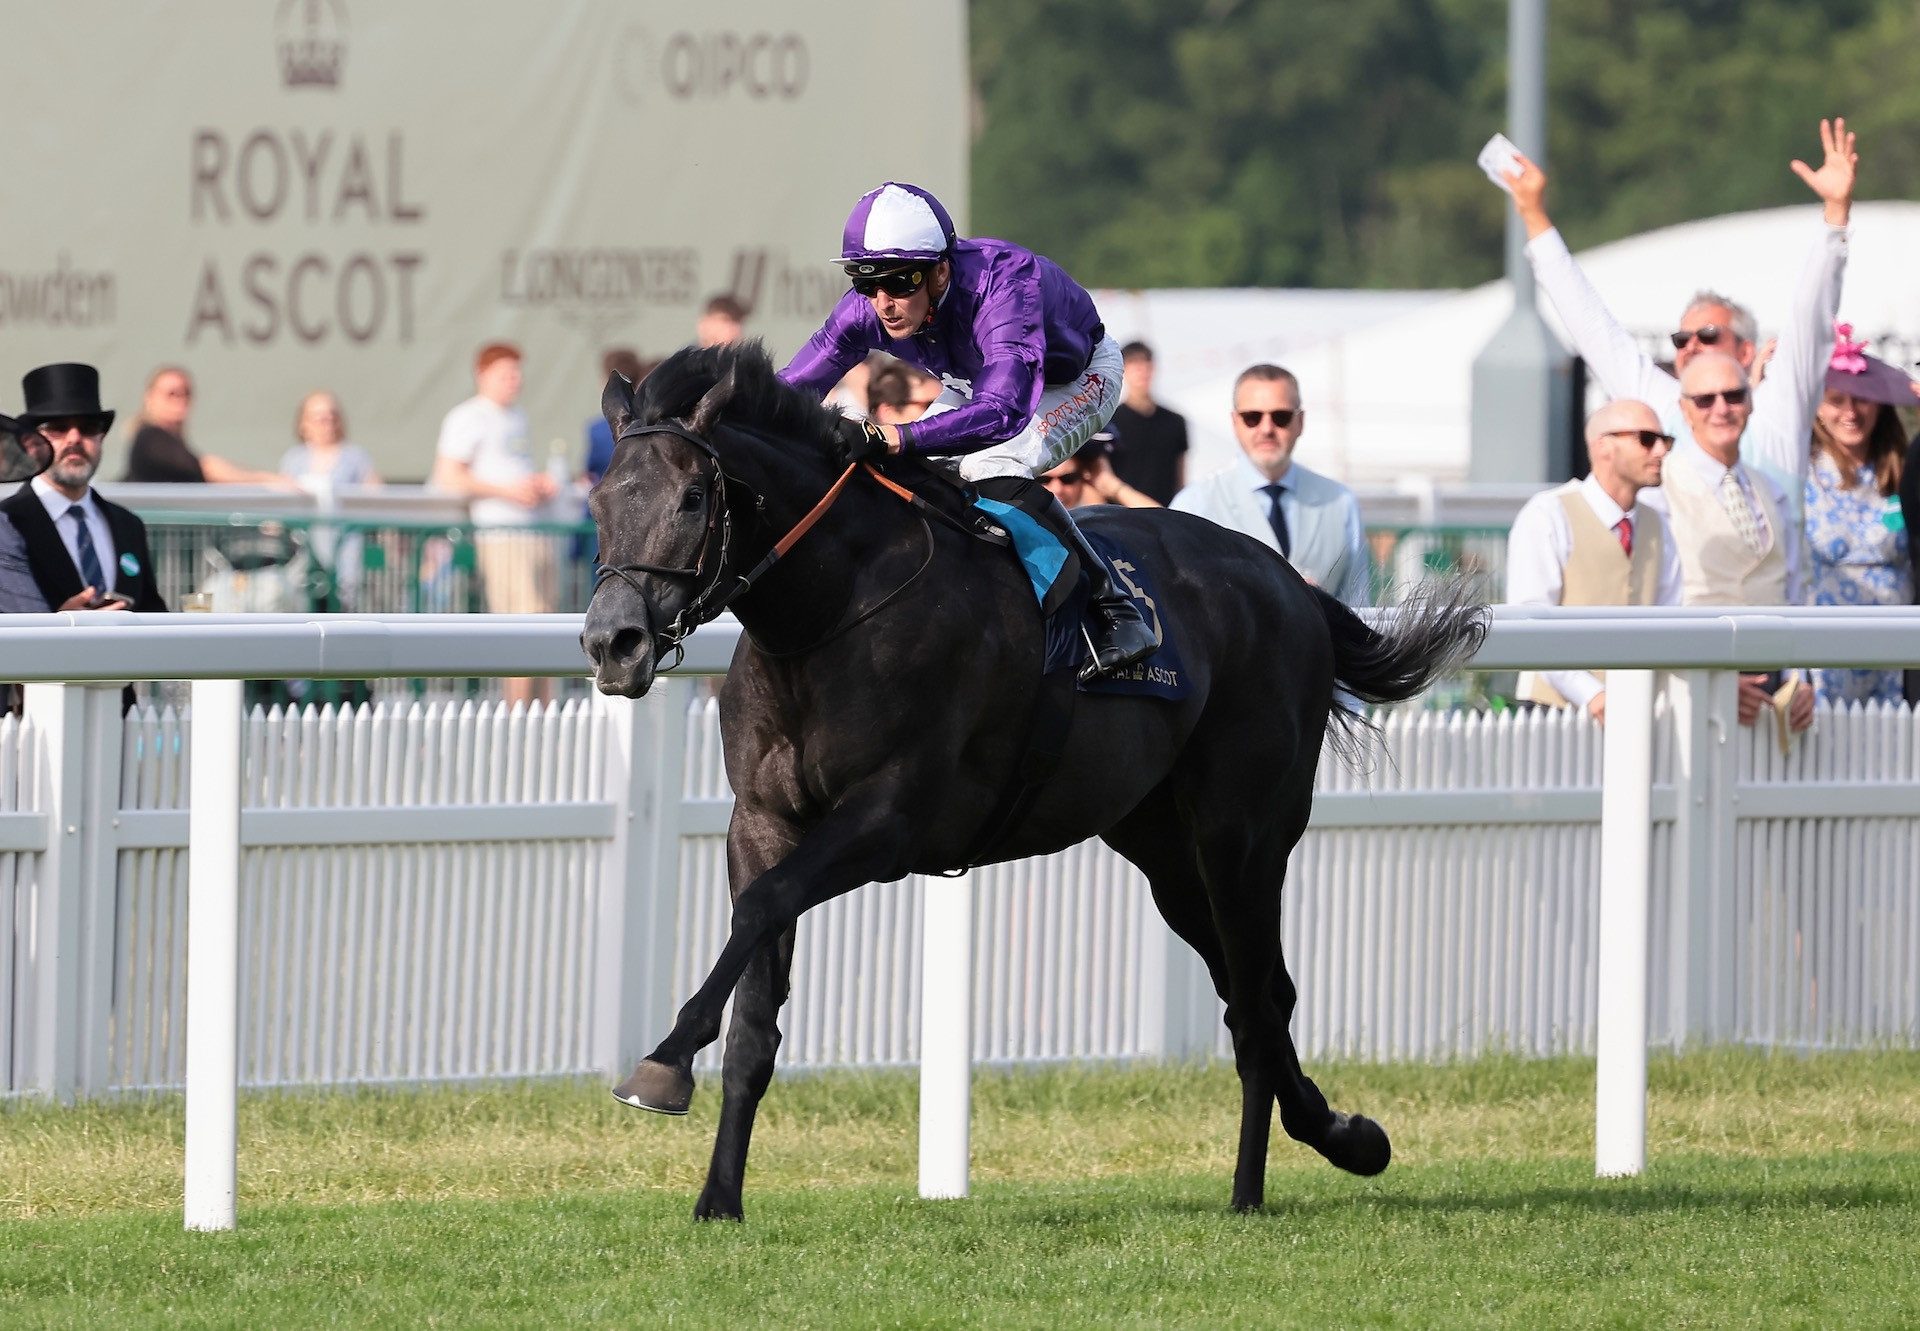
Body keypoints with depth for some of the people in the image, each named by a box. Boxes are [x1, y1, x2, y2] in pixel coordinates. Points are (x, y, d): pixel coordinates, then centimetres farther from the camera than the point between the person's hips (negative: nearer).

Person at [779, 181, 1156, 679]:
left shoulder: (1003, 284, -45)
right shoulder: (866, 310, -26)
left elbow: (1004, 412, -58)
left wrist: (888, 438, -69)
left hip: (1079, 378, -7)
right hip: (979, 382, 7)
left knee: (993, 471, -31)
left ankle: (1114, 613, -23)